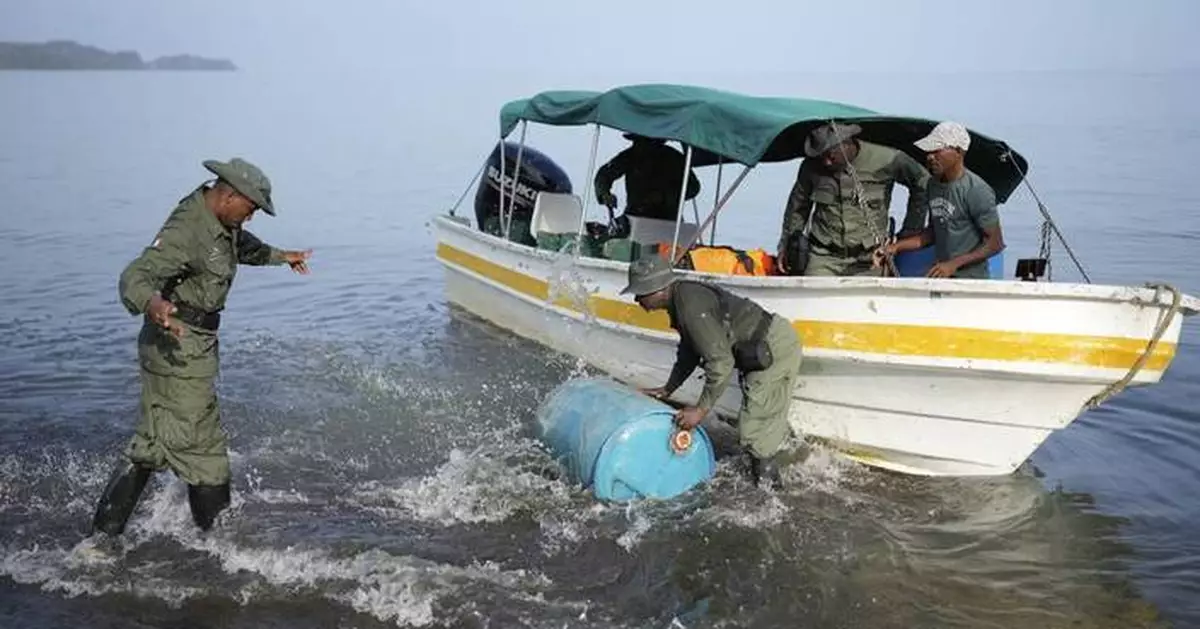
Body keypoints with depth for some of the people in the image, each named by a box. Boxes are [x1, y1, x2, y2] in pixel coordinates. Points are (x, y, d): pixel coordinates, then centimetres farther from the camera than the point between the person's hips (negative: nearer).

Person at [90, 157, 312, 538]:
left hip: (197, 345, 11)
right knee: (203, 445, 0)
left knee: (153, 443, 17)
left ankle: (104, 532, 27)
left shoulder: (221, 222, 7)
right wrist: (152, 303, -56)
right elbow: (135, 277, -35)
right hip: (177, 348, -11)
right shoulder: (186, 232, -24)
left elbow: (242, 245, 31)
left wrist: (281, 256, 44)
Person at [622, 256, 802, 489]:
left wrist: (701, 409, -21)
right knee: (768, 421, 25)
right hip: (765, 348, 10)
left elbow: (721, 361, -27)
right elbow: (689, 352, 22)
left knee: (753, 431, -5)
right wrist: (667, 389, 23)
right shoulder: (681, 298, 8)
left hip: (775, 349, -10)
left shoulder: (691, 306, -25)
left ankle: (766, 482, 11)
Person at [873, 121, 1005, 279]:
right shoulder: (933, 185, 10)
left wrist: (954, 264, -16)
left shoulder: (977, 191, -13)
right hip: (939, 276, 6)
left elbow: (995, 243, -12)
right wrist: (896, 246, 8)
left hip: (970, 279, -6)